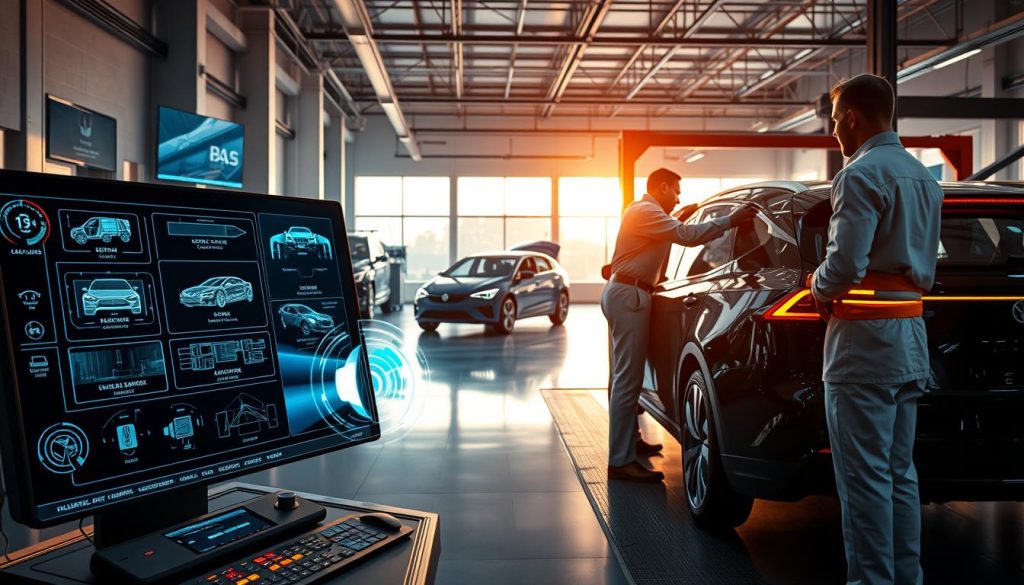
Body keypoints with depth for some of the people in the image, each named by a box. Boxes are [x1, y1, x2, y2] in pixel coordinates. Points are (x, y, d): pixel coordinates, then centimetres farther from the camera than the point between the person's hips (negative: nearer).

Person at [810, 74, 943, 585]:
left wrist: (819, 287, -2)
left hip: (865, 342, -9)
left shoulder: (862, 174, -12)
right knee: (900, 474, 15)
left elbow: (846, 263, -23)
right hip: (912, 338, 10)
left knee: (865, 477, -3)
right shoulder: (924, 177, 18)